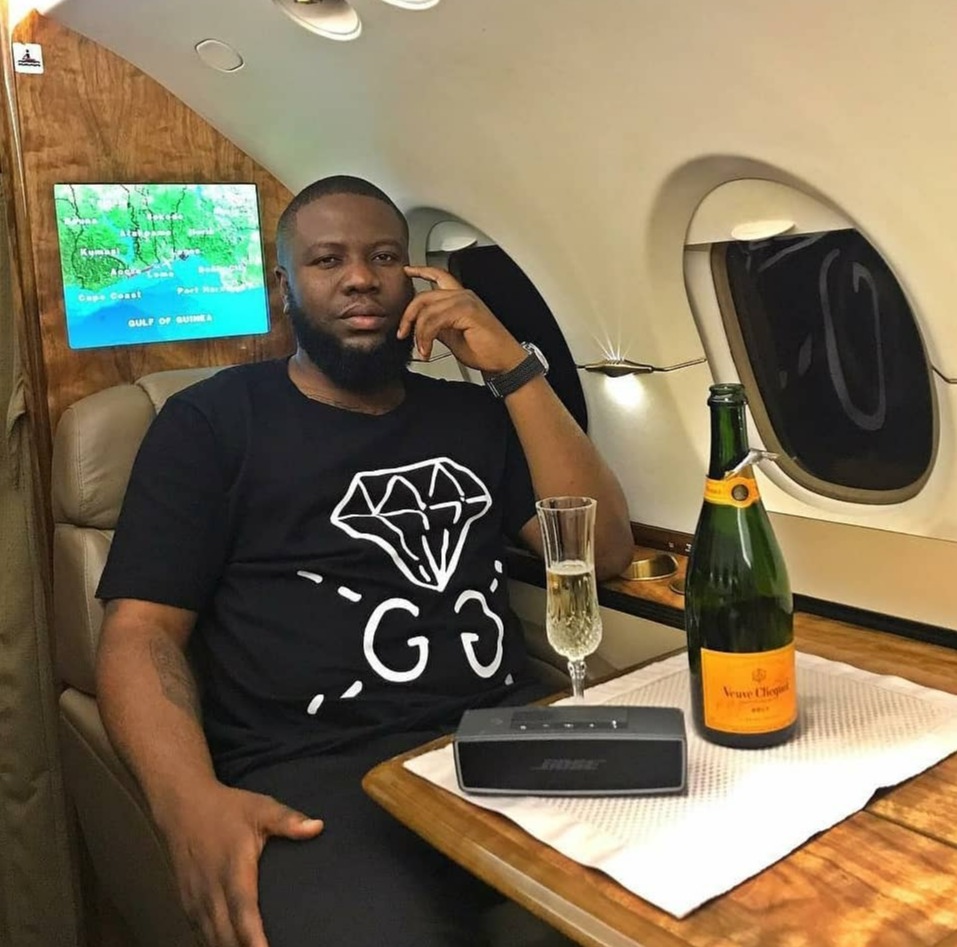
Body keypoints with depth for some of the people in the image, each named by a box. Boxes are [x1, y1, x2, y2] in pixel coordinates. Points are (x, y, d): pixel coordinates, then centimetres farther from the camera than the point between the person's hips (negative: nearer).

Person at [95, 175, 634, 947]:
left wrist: (513, 367, 1)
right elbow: (142, 630, 2)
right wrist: (191, 801, -18)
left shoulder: (473, 415, 20)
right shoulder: (212, 421, 9)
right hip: (314, 773, -4)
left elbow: (604, 551, 9)